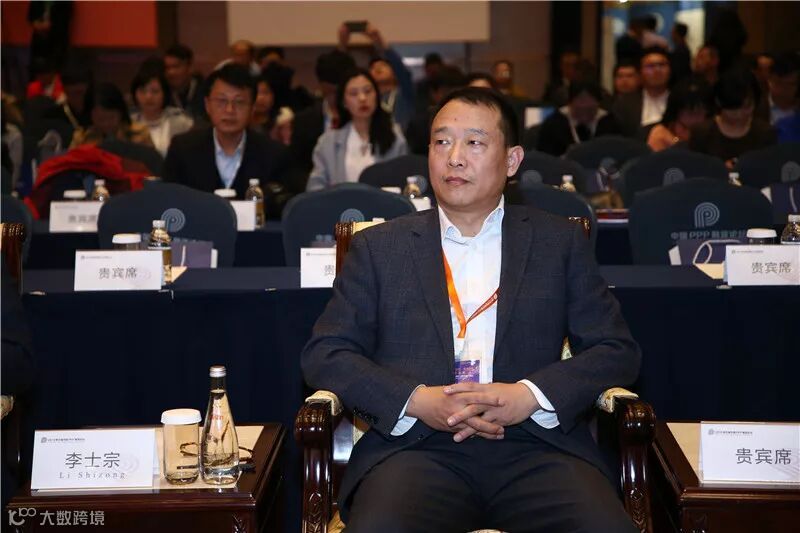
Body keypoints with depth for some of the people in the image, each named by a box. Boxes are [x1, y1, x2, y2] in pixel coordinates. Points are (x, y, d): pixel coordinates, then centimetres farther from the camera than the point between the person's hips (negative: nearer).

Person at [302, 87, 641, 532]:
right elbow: (324, 354, 9)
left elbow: (618, 350, 10)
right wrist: (417, 401, -9)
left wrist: (529, 396, -8)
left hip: (538, 447, 1)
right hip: (416, 446, -1)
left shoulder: (560, 242, 15)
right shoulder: (379, 247, 14)